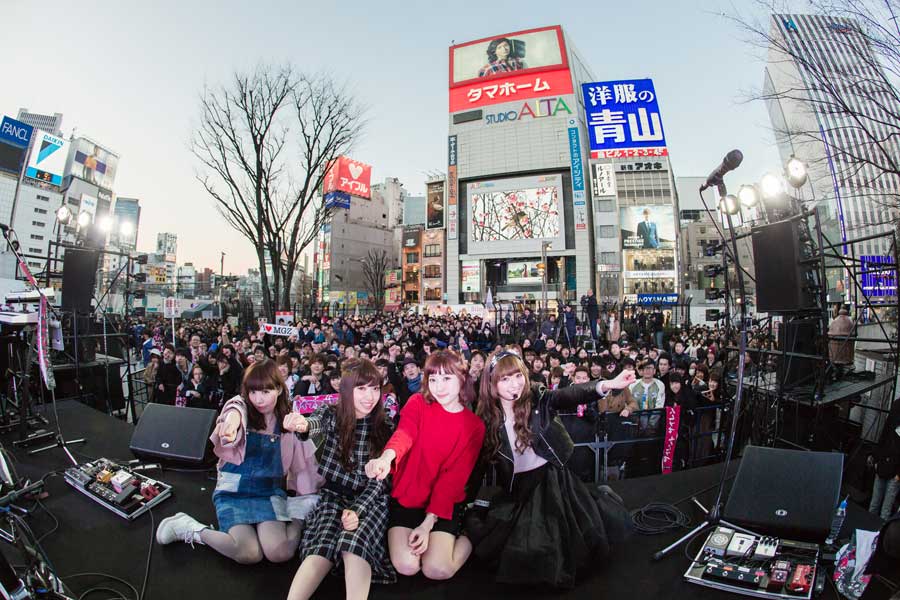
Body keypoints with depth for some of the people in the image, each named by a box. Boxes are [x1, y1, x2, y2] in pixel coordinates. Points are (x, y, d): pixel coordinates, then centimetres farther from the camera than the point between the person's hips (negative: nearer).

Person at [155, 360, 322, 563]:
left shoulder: (288, 420, -2)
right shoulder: (242, 406, -8)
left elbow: (303, 463, 4)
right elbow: (235, 409, -35)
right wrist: (233, 417, -59)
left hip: (269, 491, 1)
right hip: (233, 491, 0)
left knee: (279, 553, -23)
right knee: (249, 553, -23)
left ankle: (299, 518, 9)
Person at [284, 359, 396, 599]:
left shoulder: (385, 426, -3)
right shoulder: (330, 413, -3)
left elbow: (379, 480, -3)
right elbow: (315, 426, -28)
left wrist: (357, 511, -20)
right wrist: (303, 425, -54)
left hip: (370, 500, 0)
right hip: (334, 496, 1)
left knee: (354, 543, -32)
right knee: (321, 548, -29)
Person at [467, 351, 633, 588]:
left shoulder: (539, 399, -10)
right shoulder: (488, 417, -4)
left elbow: (570, 395, -28)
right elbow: (487, 461, 5)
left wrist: (607, 385, -46)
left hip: (551, 477, -2)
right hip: (516, 487, 3)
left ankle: (599, 496, 26)